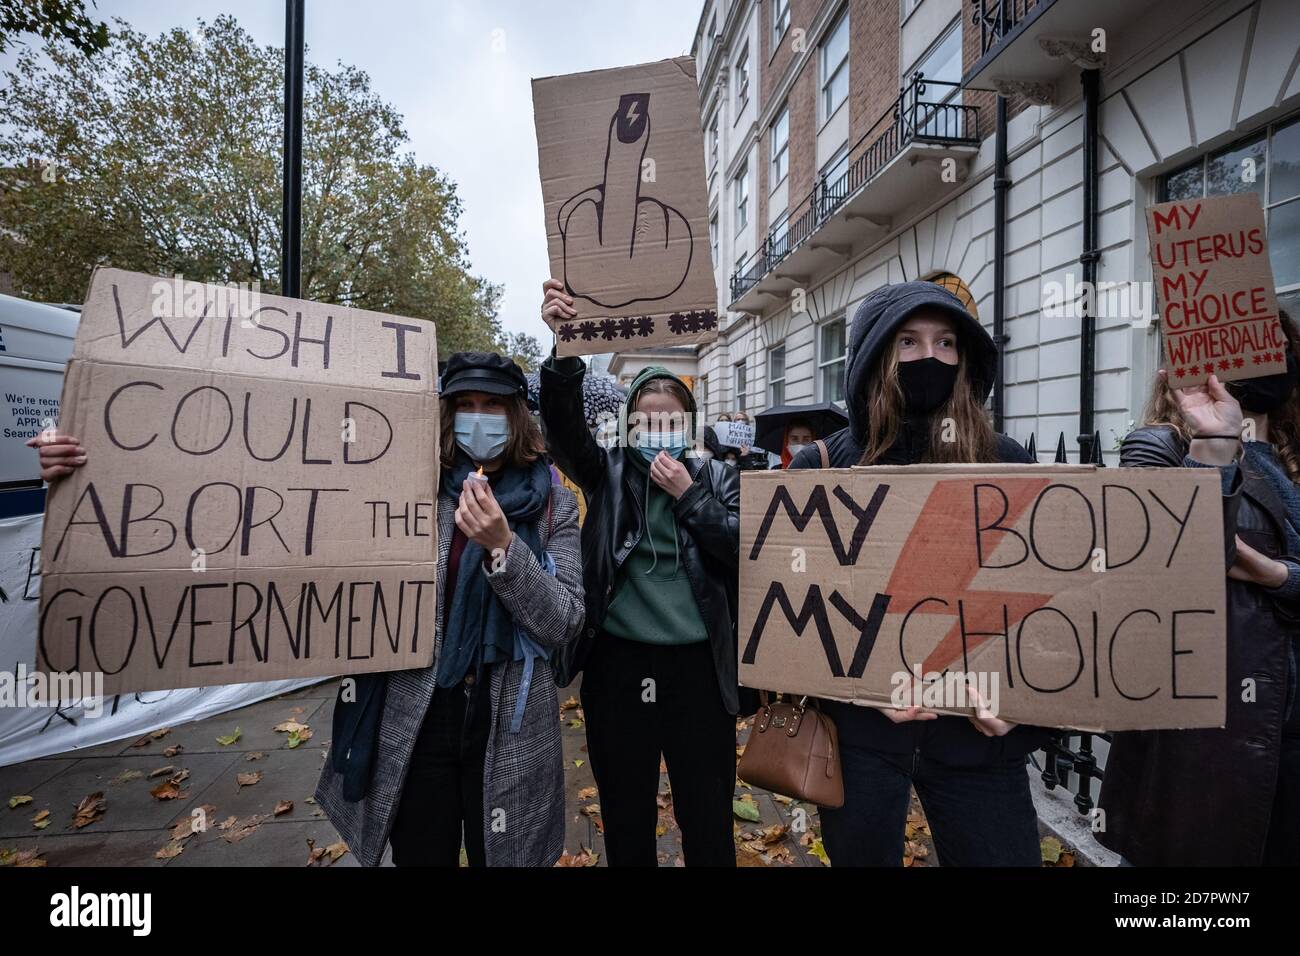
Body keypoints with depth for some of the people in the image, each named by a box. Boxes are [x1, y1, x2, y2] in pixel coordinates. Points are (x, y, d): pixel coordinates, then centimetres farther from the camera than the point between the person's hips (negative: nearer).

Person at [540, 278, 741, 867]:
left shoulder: (717, 477, 5)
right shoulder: (608, 474, 4)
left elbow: (744, 553, -4)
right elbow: (562, 424, -12)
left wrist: (688, 495, -11)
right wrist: (565, 347, -27)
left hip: (697, 666, 0)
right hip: (617, 665, 1)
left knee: (707, 820, 11)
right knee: (625, 820, 16)